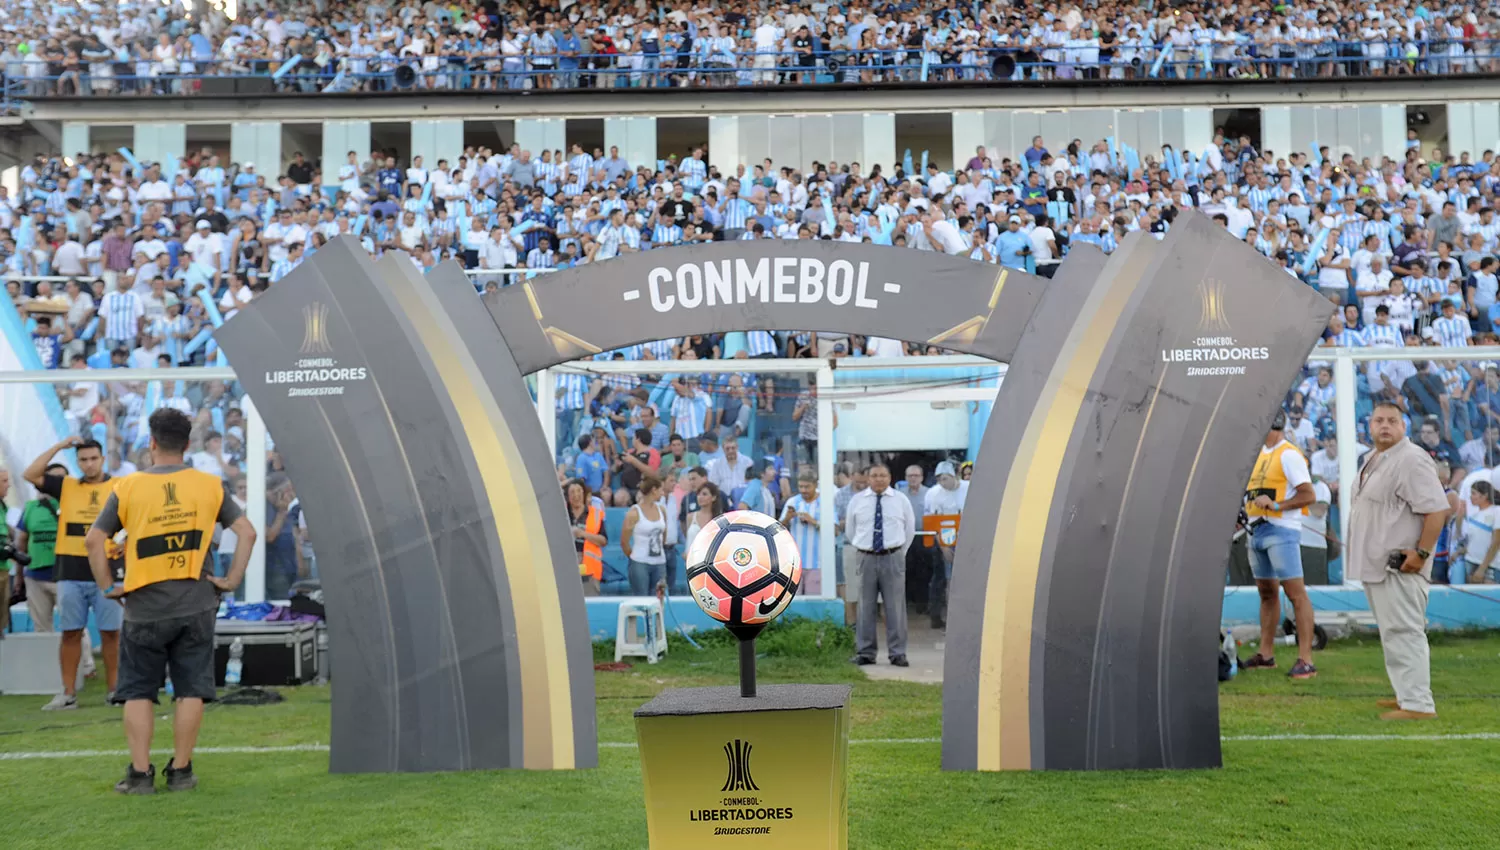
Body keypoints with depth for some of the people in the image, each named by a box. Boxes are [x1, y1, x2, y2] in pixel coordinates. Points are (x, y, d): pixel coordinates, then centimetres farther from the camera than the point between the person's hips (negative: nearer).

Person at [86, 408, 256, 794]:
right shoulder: (211, 486, 1)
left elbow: (93, 539, -6)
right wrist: (232, 579, 0)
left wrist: (107, 586, 2)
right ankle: (180, 771, 10)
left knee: (138, 691, 10)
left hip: (145, 608, -1)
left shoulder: (128, 487, -2)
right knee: (191, 690, 7)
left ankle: (140, 773, 10)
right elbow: (246, 532, -3)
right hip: (196, 606, 1)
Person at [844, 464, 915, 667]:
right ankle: (865, 652, 10)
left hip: (892, 558, 0)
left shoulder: (901, 500, 5)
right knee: (866, 607, 3)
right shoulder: (857, 500, 6)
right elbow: (850, 529, 14)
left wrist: (900, 553, 11)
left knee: (895, 607, 0)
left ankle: (898, 653, 5)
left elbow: (909, 528, 13)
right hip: (865, 558, 1)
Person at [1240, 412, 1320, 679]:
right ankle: (1266, 653, 22)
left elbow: (1309, 495, -15)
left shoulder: (1288, 455, -10)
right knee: (1267, 593, 14)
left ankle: (1305, 660, -11)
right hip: (1257, 530, 9)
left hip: (1281, 530, -9)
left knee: (1296, 593, -10)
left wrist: (1275, 505, -22)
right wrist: (1246, 508, 10)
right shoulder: (1259, 454, 17)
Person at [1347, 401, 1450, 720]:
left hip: (1399, 565, -10)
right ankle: (1409, 694, 26)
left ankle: (1418, 704, -6)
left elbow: (1437, 509, -22)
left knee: (1403, 632, -9)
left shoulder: (1410, 460, -16)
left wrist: (1421, 553, -22)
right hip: (1377, 564, 10)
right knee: (1393, 631, 16)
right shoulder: (1374, 460, 16)